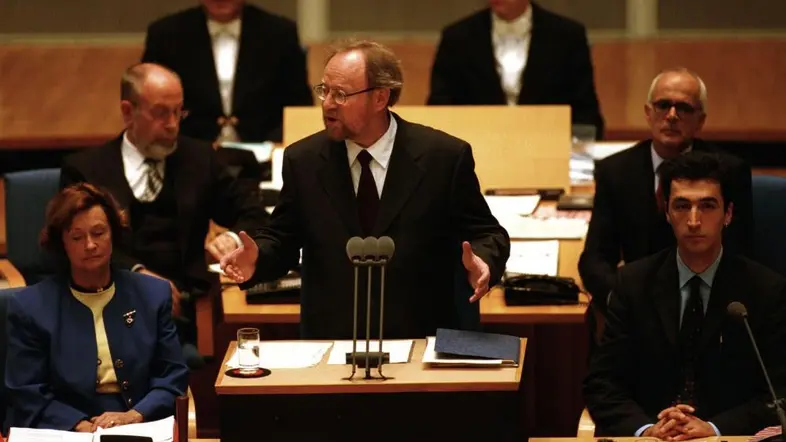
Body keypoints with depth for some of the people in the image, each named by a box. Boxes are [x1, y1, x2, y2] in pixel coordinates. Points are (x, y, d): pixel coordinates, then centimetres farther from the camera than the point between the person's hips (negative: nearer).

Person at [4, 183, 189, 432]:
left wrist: (135, 416, -9)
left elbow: (173, 377, 10)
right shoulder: (30, 307, 5)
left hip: (142, 432, 2)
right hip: (66, 434, -2)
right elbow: (27, 396, 1)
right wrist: (81, 425, -14)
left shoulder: (153, 294, 12)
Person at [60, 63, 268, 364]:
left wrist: (233, 239, -5)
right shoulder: (85, 169, 10)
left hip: (187, 309, 3)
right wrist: (137, 272, -18)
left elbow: (253, 216, 19)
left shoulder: (199, 159, 19)